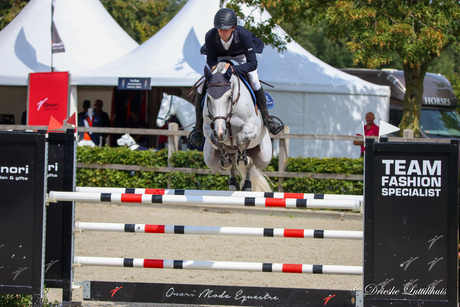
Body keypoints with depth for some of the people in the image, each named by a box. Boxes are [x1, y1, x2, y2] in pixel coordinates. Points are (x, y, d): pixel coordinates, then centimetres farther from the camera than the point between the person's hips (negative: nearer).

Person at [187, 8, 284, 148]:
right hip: (218, 57, 1)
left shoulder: (243, 35, -39)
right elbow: (211, 59, -18)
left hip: (240, 55, -1)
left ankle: (267, 118, -10)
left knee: (254, 81, -25)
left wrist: (233, 69, -52)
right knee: (201, 86, -15)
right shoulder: (210, 36, -34)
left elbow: (252, 63, -37)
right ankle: (198, 127, -2)